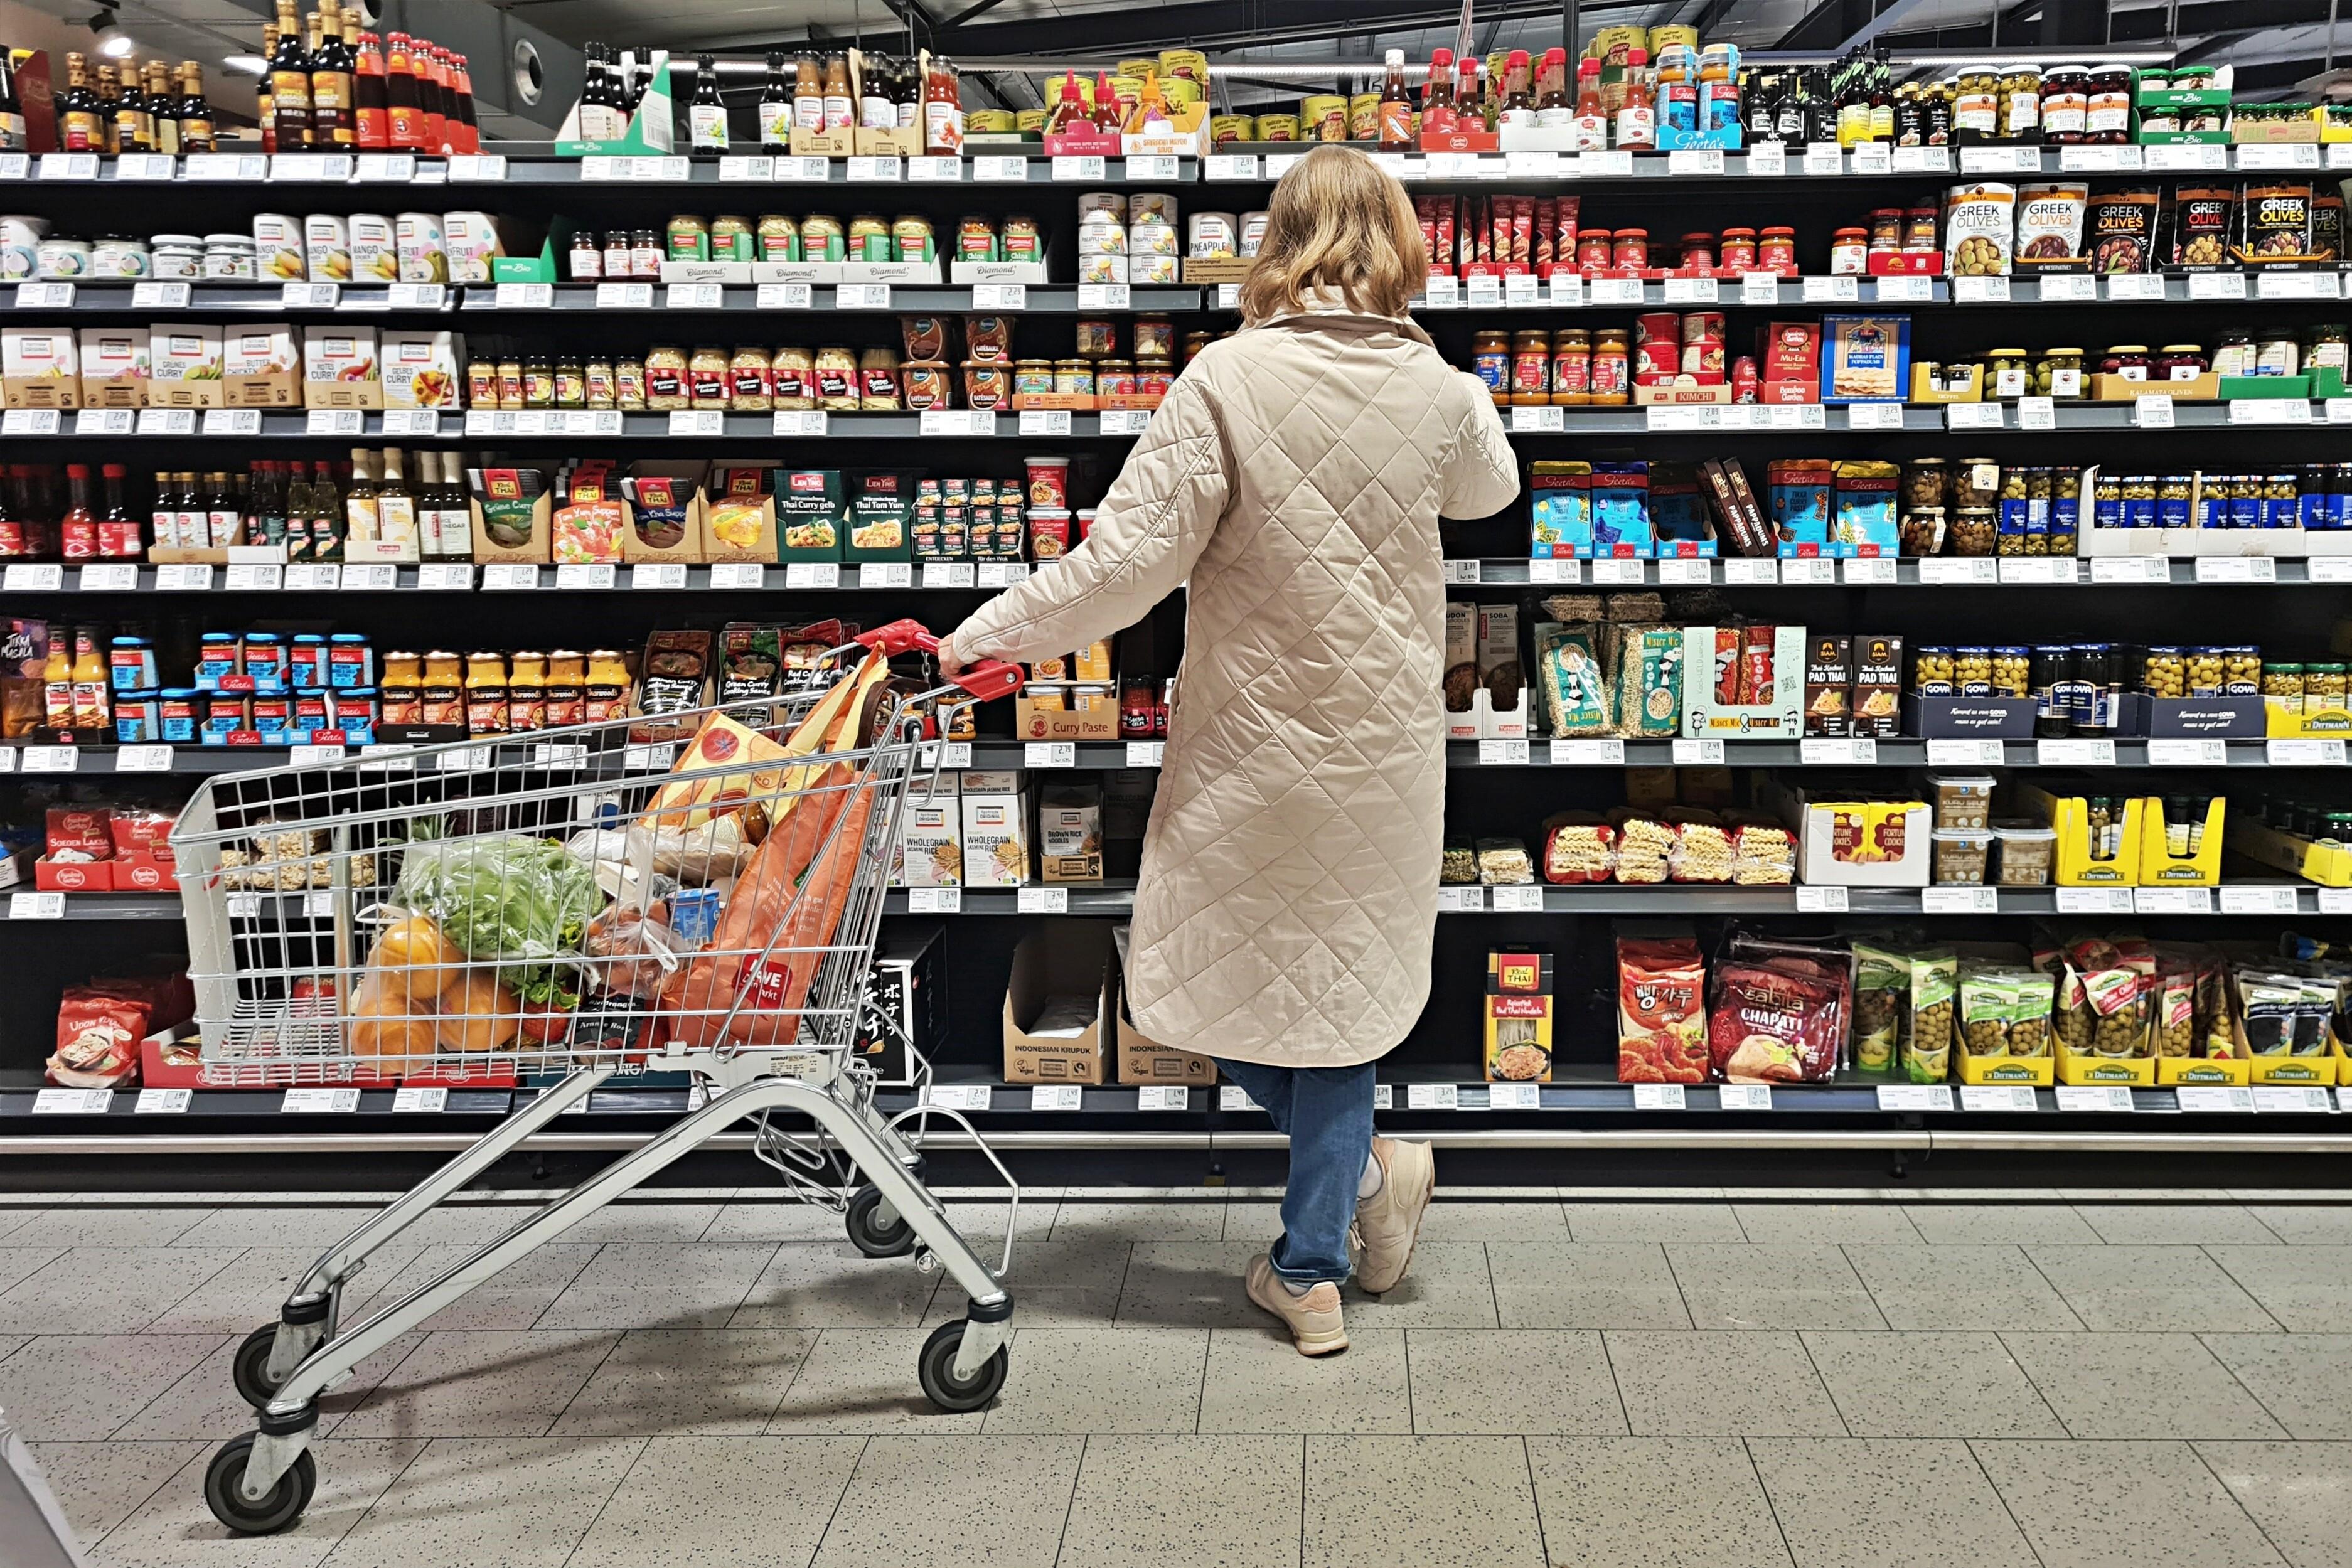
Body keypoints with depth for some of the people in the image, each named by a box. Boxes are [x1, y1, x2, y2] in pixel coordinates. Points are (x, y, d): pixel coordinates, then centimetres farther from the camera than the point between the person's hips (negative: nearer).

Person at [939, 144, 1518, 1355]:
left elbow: (1132, 557, -17)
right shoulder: (1439, 390, -2)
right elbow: (1488, 491, 21)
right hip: (1384, 748, 4)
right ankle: (1312, 1265, 20)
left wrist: (989, 632, -7)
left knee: (1216, 978, 17)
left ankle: (1364, 1168, 17)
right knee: (1337, 982, 14)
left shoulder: (1227, 379, -14)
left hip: (1255, 743, -4)